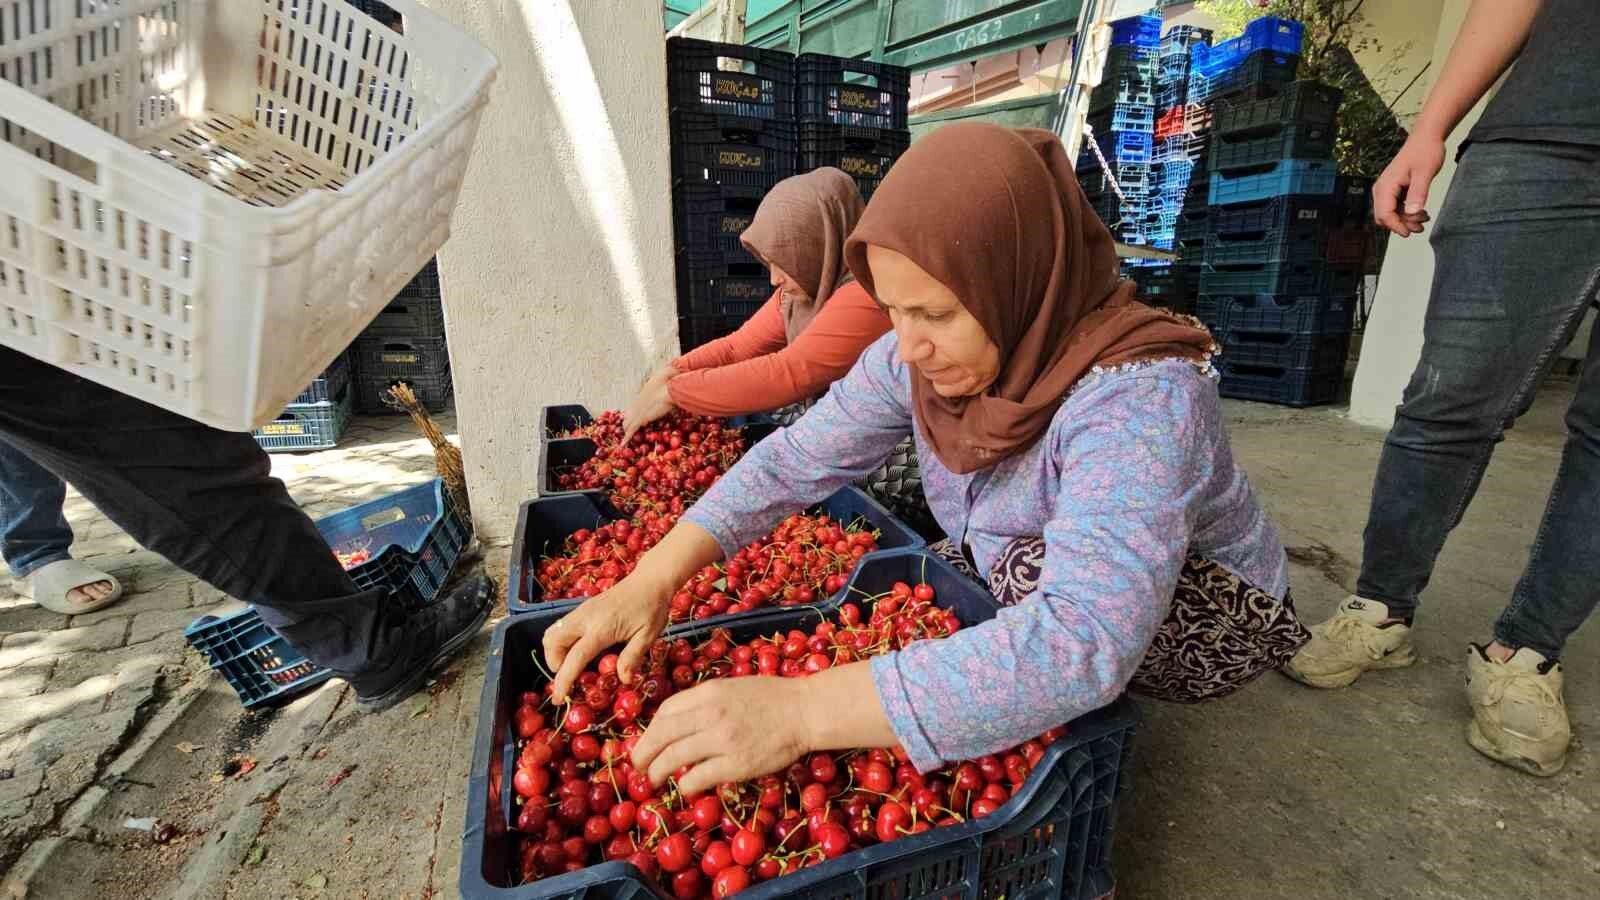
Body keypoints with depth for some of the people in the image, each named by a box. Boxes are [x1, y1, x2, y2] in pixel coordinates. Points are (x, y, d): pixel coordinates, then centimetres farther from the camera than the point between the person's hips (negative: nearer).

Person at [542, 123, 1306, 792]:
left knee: (1039, 567, -32)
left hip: (1207, 622, -5)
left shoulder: (1138, 396, -36)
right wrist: (653, 579, -27)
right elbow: (795, 459, -15)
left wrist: (800, 710, -50)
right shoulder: (919, 358, -17)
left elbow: (1085, 638, -47)